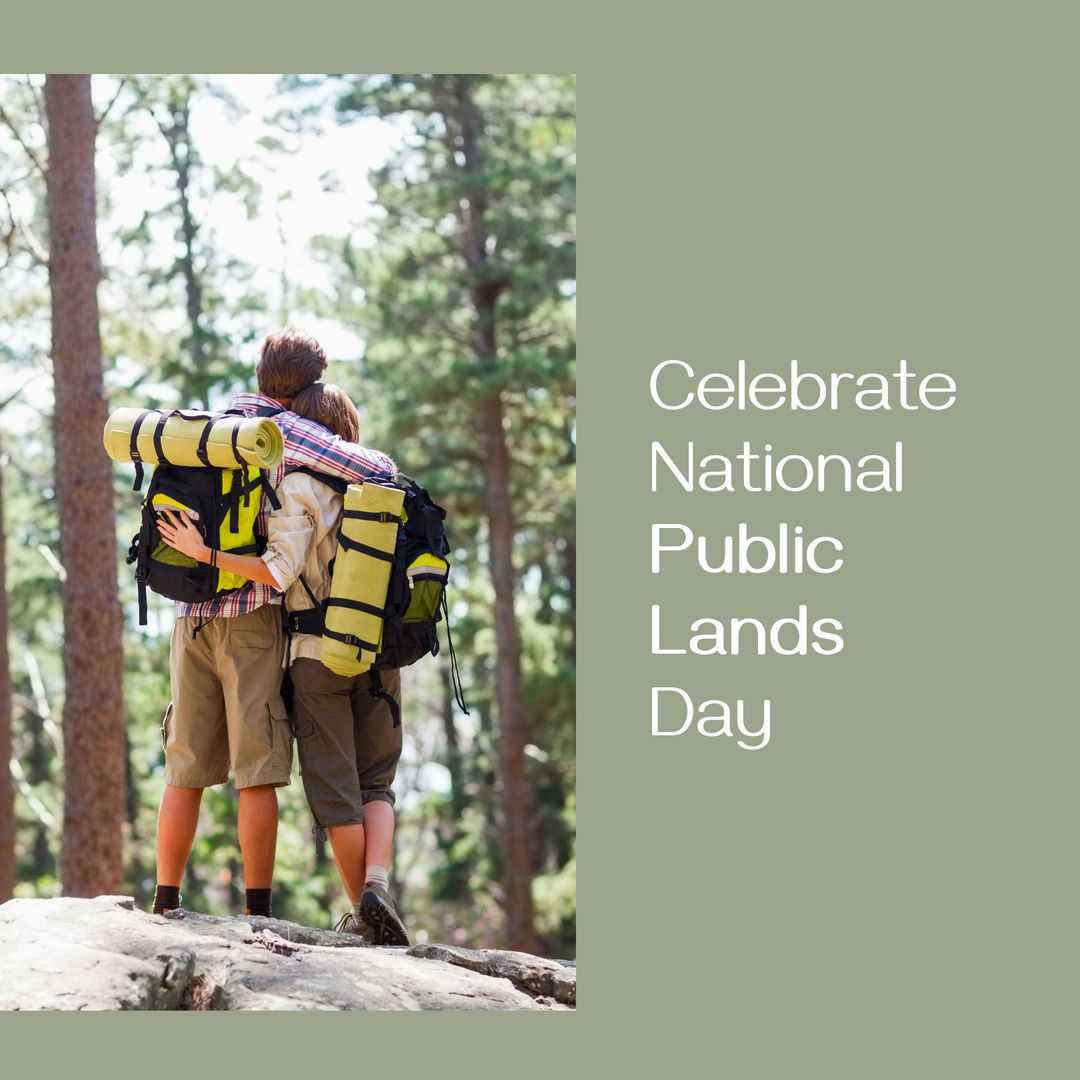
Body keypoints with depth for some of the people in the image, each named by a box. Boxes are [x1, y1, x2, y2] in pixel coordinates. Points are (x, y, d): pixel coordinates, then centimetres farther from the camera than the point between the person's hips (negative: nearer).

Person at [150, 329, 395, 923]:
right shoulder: (285, 429, -4)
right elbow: (380, 469, -14)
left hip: (190, 616, 5)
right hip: (253, 614, -5)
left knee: (185, 770, 8)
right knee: (257, 772, -3)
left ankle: (165, 906, 6)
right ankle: (258, 912, -4)